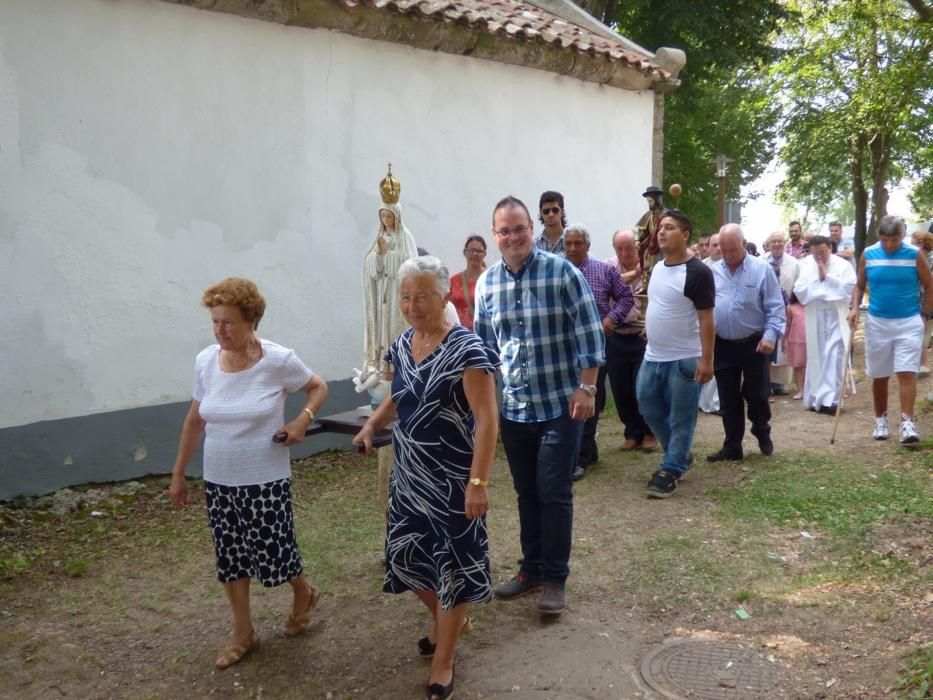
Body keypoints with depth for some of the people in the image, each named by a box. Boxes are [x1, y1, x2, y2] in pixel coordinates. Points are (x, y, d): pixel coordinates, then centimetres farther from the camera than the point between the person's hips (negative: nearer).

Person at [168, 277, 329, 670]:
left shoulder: (278, 360, -16)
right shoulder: (205, 362, -4)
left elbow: (318, 387, 2)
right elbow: (195, 420, 8)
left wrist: (302, 420, -17)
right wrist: (178, 474, 11)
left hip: (265, 481, -4)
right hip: (218, 482, 4)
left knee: (273, 552, 4)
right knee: (230, 557, 13)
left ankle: (304, 594, 38)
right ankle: (243, 634, 32)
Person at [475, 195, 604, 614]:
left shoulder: (562, 272, -9)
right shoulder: (486, 283, 4)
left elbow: (589, 333, -9)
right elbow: (483, 343, 13)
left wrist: (586, 388, -14)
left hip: (560, 404, -4)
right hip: (513, 407, 4)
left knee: (554, 493, 1)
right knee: (526, 493, 15)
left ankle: (554, 579, 15)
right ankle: (531, 569, 30)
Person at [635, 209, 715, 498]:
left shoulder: (697, 272, -14)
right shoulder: (657, 267, 9)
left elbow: (706, 320, -16)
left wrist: (706, 360, -18)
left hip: (684, 360, -8)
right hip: (652, 357, 8)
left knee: (680, 419, 3)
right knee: (649, 407, 14)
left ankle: (670, 470, 15)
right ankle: (681, 454, 32)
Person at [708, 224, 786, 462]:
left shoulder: (762, 269, -5)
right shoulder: (712, 272, 4)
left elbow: (775, 307, -6)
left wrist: (770, 335, -17)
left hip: (753, 344, -3)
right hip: (722, 346, 3)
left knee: (756, 394, 8)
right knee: (728, 399, 8)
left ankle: (762, 433, 35)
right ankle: (732, 446, 18)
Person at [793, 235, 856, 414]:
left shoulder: (843, 265, -2)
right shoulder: (805, 265, 3)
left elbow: (849, 288, -14)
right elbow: (799, 292, -6)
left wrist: (827, 277, -14)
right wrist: (818, 279, -12)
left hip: (837, 319, -2)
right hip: (814, 320, 2)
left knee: (834, 358, -10)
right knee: (815, 359, 8)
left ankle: (829, 399, -10)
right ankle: (815, 399, 17)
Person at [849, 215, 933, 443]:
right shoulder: (868, 254, -1)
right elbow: (859, 285, 9)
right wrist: (855, 308, -7)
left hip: (908, 323, -2)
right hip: (877, 322, 2)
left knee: (907, 373, -9)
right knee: (879, 376, 10)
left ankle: (907, 422, -9)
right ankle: (880, 420, 24)